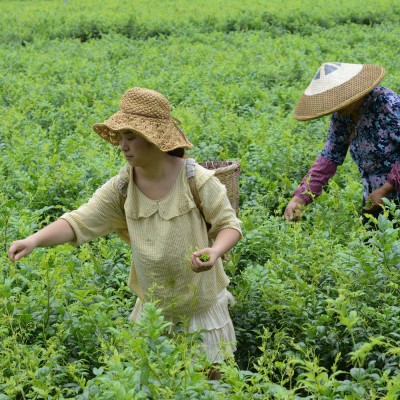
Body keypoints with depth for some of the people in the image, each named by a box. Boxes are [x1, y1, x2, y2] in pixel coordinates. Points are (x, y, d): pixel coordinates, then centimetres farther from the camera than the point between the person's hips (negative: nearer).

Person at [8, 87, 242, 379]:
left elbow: (229, 224, -10)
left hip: (200, 302, -3)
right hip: (153, 304, 3)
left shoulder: (198, 180, -18)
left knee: (208, 376, 11)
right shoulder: (122, 187, -8)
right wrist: (35, 240, -27)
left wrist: (216, 251, -33)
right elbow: (80, 221, -12)